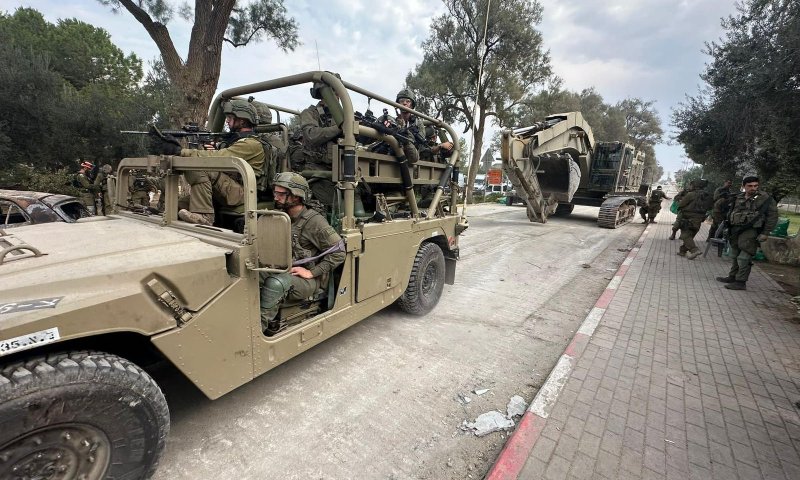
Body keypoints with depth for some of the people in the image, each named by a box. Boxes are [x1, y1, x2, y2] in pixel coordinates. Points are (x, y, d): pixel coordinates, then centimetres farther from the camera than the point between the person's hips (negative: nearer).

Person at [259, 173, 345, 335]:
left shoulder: (314, 221, -15)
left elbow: (338, 251, -17)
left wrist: (312, 272, -18)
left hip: (308, 279, -7)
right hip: (283, 272, 7)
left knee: (275, 283, -33)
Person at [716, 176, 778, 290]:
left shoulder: (765, 198, -4)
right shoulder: (738, 198, 11)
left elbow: (772, 216, -4)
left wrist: (765, 233, -9)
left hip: (750, 231, -6)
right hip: (735, 230, 6)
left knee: (744, 258, -6)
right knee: (734, 256, 14)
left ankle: (741, 282, -1)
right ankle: (732, 277, 25)